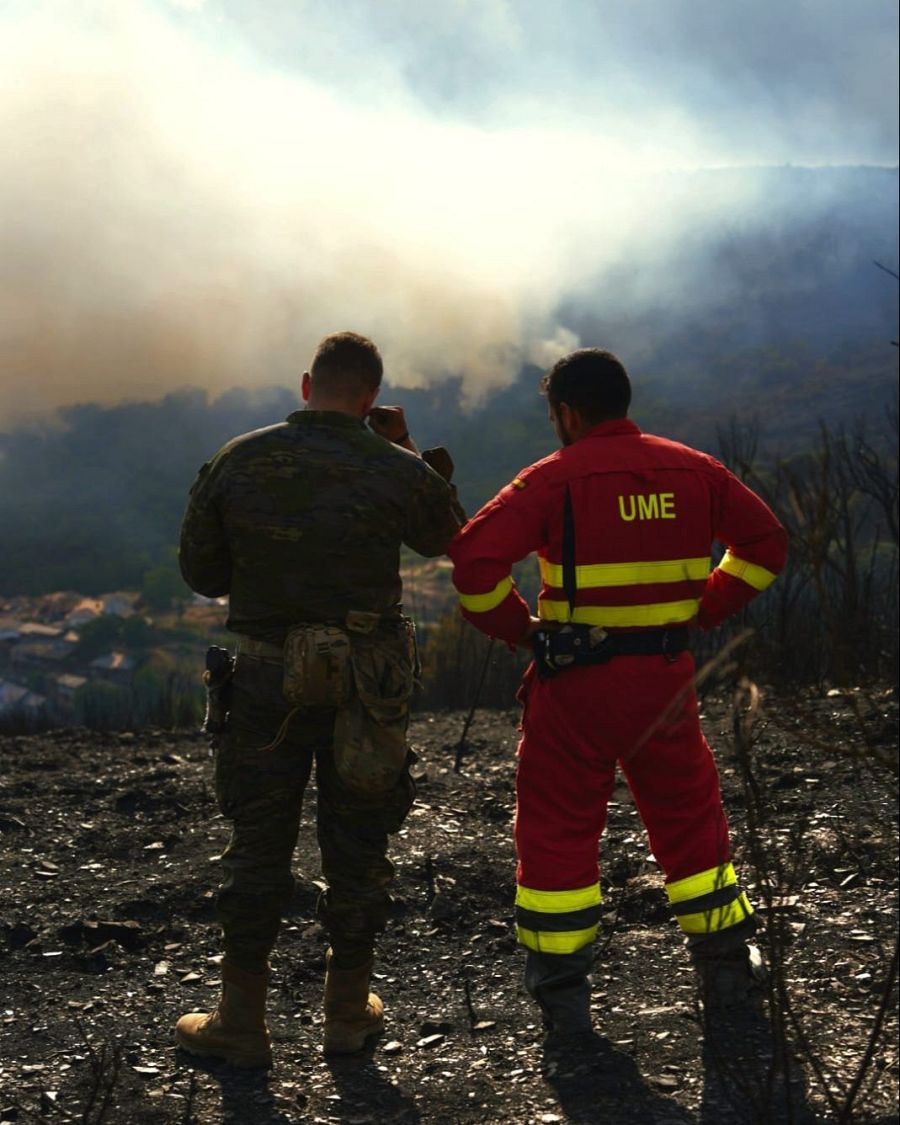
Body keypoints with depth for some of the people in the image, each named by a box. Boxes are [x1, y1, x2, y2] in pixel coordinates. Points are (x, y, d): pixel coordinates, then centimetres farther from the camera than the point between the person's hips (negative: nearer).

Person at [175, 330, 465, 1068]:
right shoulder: (396, 472, -9)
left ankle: (241, 1021, 14)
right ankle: (349, 1011, 23)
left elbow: (200, 572, 2)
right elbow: (448, 537, 11)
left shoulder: (237, 462, -5)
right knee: (357, 843, 12)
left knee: (258, 843, 10)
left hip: (266, 676, 1)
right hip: (365, 681, 0)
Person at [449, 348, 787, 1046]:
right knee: (688, 815, 19)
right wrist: (704, 611, 12)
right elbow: (765, 542, 11)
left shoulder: (556, 478, -10)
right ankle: (726, 962, 27)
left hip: (576, 681, -4)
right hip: (666, 675, 4)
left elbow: (475, 560, -19)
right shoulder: (692, 471, 4)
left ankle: (562, 995, 8)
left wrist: (517, 627, -5)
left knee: (558, 828, 7)